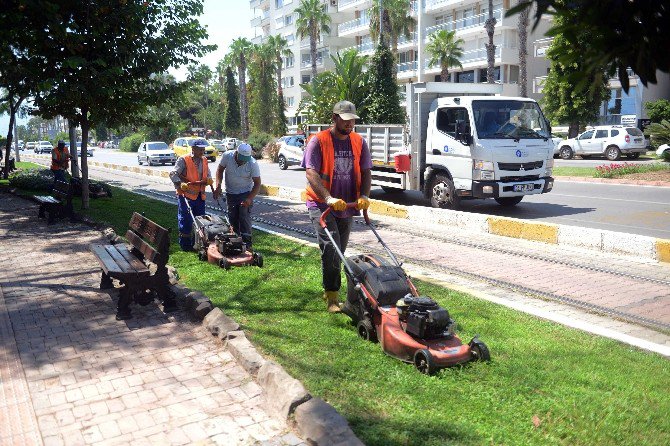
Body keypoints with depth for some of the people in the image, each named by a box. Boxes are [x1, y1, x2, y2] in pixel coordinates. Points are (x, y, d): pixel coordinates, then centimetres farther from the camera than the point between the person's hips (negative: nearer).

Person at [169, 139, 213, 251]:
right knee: (186, 221, -1)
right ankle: (185, 244, 9)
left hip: (200, 195, 6)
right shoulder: (183, 160, -8)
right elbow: (173, 174, -13)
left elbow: (208, 175, 17)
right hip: (186, 194, -6)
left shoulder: (204, 161, 12)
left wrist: (208, 180, -7)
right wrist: (180, 184, -28)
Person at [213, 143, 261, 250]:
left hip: (245, 193, -3)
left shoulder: (253, 164, -23)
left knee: (245, 217, -12)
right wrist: (218, 186, -12)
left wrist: (250, 199, -28)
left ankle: (247, 243, -8)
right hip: (230, 193, 3)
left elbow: (257, 183, -16)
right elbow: (220, 170, 0)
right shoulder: (227, 156, -18)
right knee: (232, 218, 8)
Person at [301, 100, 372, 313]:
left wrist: (364, 196, -14)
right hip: (321, 204, -5)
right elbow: (311, 173, -18)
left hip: (347, 205, 5)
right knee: (331, 247, -18)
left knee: (339, 251, 13)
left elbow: (365, 172, 5)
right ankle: (332, 295, -9)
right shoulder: (318, 141, -9)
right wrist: (329, 198, -30)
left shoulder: (359, 142, 6)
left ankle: (330, 290, 29)